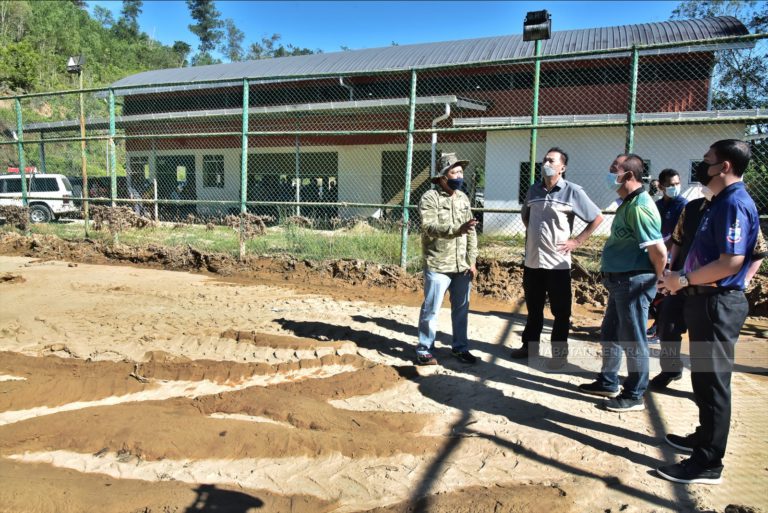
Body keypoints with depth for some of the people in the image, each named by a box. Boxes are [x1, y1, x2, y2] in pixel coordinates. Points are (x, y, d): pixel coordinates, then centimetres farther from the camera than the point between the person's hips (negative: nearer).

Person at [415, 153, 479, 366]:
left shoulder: (463, 198, 12)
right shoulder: (430, 198, -7)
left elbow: (471, 232, 11)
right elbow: (430, 227, -21)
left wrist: (472, 261, 5)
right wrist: (457, 229, -35)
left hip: (462, 266, 6)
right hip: (438, 266, -6)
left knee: (461, 308, 14)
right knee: (431, 309, 1)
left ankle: (460, 347, 29)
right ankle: (424, 350, 15)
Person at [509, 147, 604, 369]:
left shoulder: (572, 191, -7)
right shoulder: (534, 189, 7)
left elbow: (597, 218, -2)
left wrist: (577, 241, -7)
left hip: (557, 262, -4)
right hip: (532, 260, 5)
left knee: (560, 311, 6)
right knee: (533, 308, 17)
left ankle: (560, 353, 18)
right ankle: (529, 345, 31)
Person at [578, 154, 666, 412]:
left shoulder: (638, 207, -21)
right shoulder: (627, 203, 12)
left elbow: (659, 251, -23)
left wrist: (656, 280, -9)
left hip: (634, 282, -10)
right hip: (619, 280, 10)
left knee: (633, 341, 4)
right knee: (609, 335, 20)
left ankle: (634, 396, 19)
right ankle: (608, 383, 36)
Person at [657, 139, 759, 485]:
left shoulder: (734, 203, -17)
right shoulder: (721, 202, 14)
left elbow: (731, 262, -25)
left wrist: (684, 280, -17)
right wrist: (682, 279, 13)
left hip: (717, 303, -10)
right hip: (706, 300, 10)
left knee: (712, 380, -2)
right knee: (704, 377, 21)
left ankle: (708, 463, 10)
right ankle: (705, 437, 37)